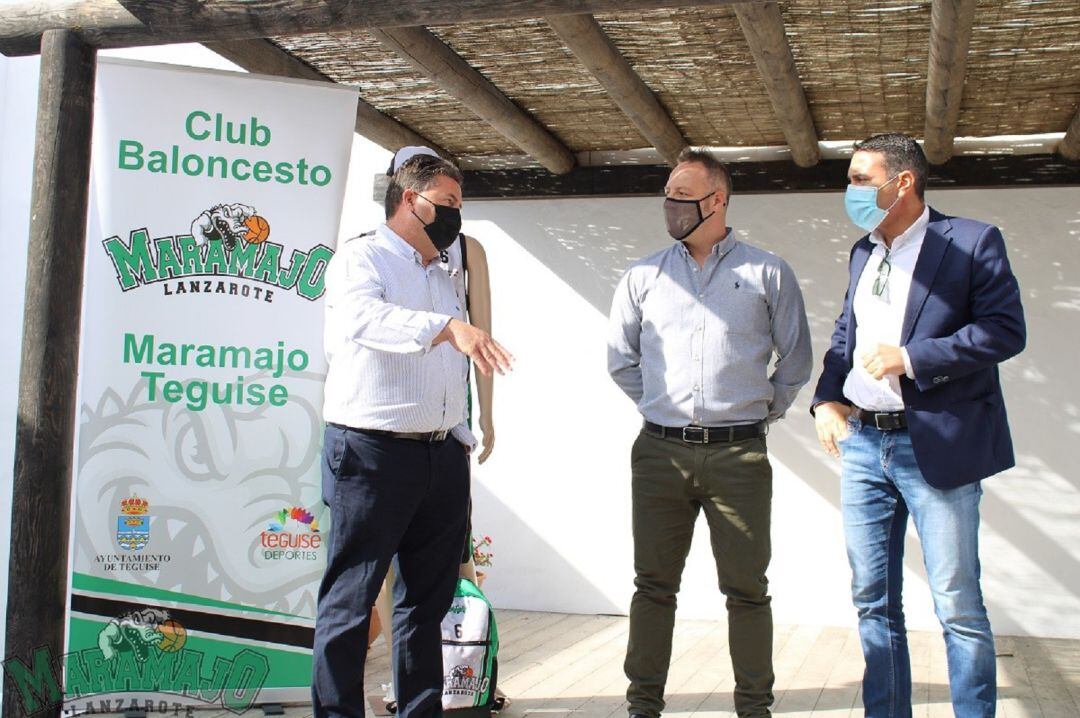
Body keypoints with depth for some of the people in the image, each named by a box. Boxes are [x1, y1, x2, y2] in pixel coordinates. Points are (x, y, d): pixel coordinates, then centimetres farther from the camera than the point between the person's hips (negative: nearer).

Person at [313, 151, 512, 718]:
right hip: (372, 452, -8)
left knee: (427, 601, 14)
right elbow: (363, 316, -27)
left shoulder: (444, 279, 21)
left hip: (442, 456, 8)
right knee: (350, 602, -1)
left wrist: (461, 436, 16)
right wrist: (446, 326, -40)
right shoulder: (361, 257, -4)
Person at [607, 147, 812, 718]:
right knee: (654, 584, 6)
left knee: (747, 589, 3)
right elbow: (620, 359, 19)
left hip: (739, 454, -1)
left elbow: (795, 360, 12)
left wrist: (764, 411, 11)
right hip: (659, 451, 2)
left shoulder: (768, 274, 5)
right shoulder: (643, 278, 10)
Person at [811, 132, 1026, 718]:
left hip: (937, 445, -6)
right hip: (862, 443, 6)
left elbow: (1006, 330, -11)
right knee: (873, 601, 11)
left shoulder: (972, 242, -4)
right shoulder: (863, 254, 17)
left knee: (958, 607, 0)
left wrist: (908, 357, -17)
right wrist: (827, 400, 3)